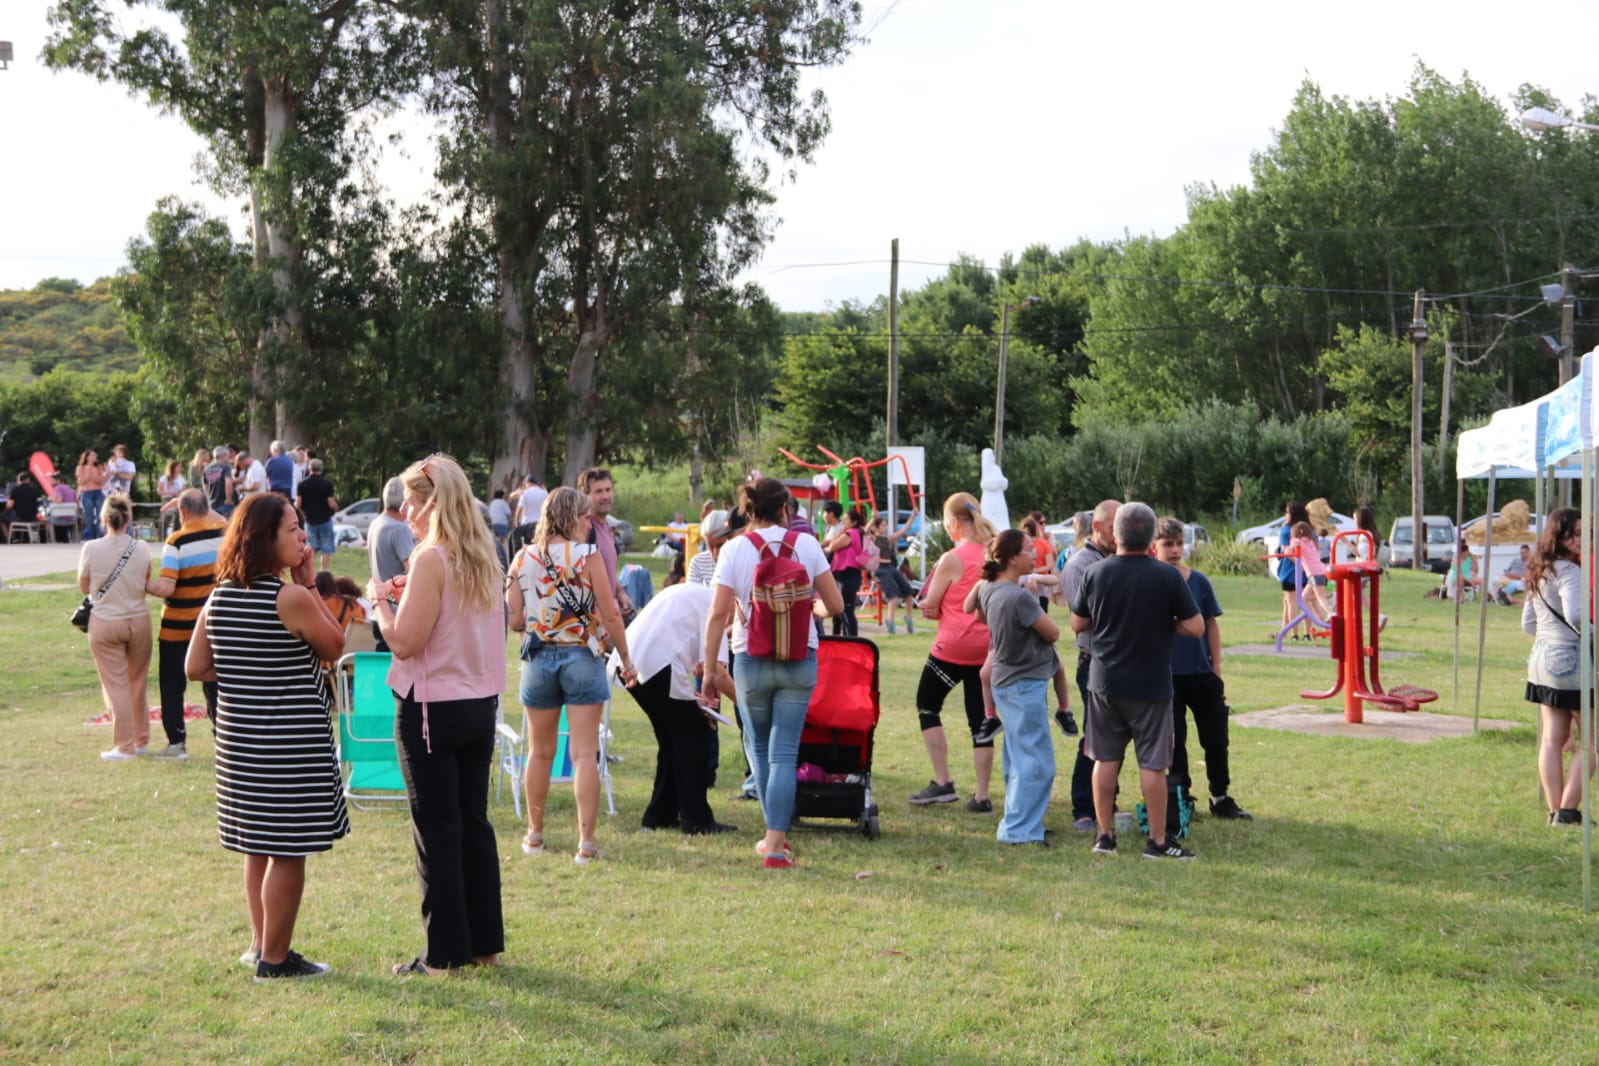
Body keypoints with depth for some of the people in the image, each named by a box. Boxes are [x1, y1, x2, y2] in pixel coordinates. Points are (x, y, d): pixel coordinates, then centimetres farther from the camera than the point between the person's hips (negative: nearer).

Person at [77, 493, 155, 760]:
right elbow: (146, 585, 2)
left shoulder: (91, 549, -12)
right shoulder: (142, 549, -8)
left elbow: (84, 588, 0)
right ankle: (140, 740, 24)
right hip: (138, 620, 2)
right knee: (137, 683, 16)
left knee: (115, 685, 5)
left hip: (105, 623, -2)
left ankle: (124, 745, 7)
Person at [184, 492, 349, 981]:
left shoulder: (219, 596, 5)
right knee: (288, 850, 1)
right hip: (291, 741, -8)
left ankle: (260, 943, 29)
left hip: (239, 735, 8)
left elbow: (196, 668, 6)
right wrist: (310, 584, -4)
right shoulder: (291, 597, -17)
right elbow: (333, 647, -3)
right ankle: (275, 959, 7)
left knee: (258, 846, 19)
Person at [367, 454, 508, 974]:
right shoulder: (481, 558, 8)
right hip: (480, 704, 8)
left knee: (437, 832, 0)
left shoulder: (432, 559, -16)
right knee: (474, 824, 13)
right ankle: (485, 943, 19)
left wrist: (380, 600, -3)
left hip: (434, 709, -8)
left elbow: (405, 642, -19)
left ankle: (446, 953, 5)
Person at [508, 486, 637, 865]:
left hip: (538, 658, 3)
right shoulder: (588, 554, -9)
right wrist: (625, 658, 1)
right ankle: (586, 842, -6)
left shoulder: (523, 558, 1)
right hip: (582, 658, -3)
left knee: (540, 752, 16)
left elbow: (514, 619, 0)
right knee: (585, 754, -2)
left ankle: (535, 834, 27)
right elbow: (609, 614, -10)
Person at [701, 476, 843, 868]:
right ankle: (775, 844, -5)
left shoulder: (734, 549, -5)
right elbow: (835, 605, -1)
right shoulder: (806, 544, -3)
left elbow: (718, 614, -9)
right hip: (799, 662, 0)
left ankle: (775, 833, 27)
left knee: (758, 747, 19)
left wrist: (709, 670, -3)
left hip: (751, 661, 0)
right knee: (784, 752, 2)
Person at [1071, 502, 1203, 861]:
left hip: (1104, 682, 3)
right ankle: (1158, 841, 8)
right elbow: (1196, 627, -11)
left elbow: (1078, 624, 5)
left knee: (1105, 759, 11)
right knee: (1152, 763, 3)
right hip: (1150, 685, -3)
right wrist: (1165, 622, 6)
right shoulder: (1166, 576, -12)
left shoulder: (1096, 573, -4)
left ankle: (1104, 835, 16)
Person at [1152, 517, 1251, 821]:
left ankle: (1221, 798, 18)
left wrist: (1216, 670, 2)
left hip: (1201, 673, 2)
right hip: (1166, 675, -2)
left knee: (1215, 738, 6)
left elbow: (1211, 626, 5)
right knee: (1174, 740, 8)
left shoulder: (1199, 581, 1)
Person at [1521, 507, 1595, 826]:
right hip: (1571, 660, -8)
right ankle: (1567, 811, -1)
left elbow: (1528, 623, 18)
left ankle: (1555, 811, 10)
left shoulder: (1538, 572, 13)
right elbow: (1575, 614, -29)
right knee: (1589, 740, 1)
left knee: (1552, 740, 8)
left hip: (1542, 659, 8)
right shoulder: (1569, 571, -14)